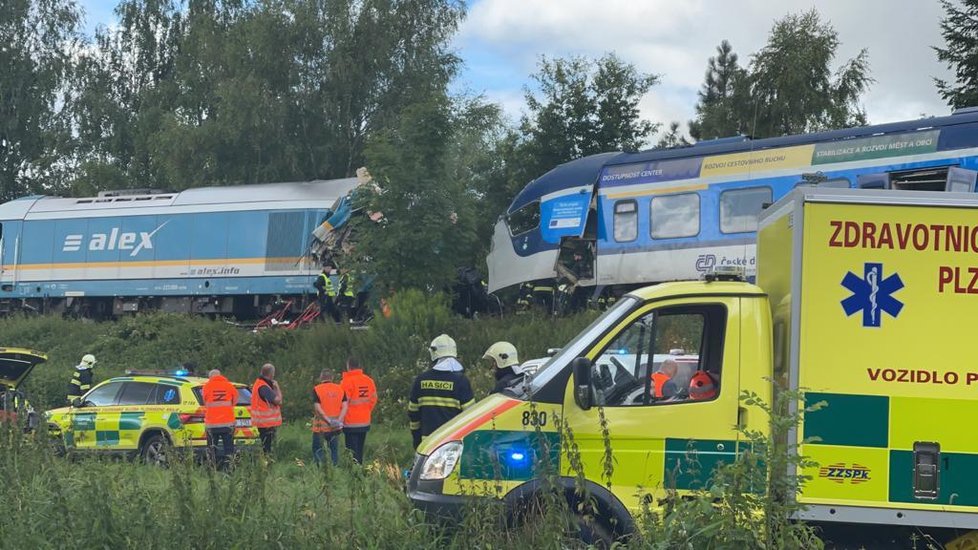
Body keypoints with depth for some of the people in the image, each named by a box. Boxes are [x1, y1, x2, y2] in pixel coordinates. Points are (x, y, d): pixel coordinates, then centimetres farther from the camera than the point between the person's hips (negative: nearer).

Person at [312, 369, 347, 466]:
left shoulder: (317, 390, -6)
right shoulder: (340, 389, 5)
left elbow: (318, 408, -15)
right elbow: (345, 406, -4)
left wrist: (329, 420, -16)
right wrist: (339, 420, -12)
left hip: (321, 425, -3)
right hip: (335, 427, 3)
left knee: (317, 449, 4)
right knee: (334, 450, 10)